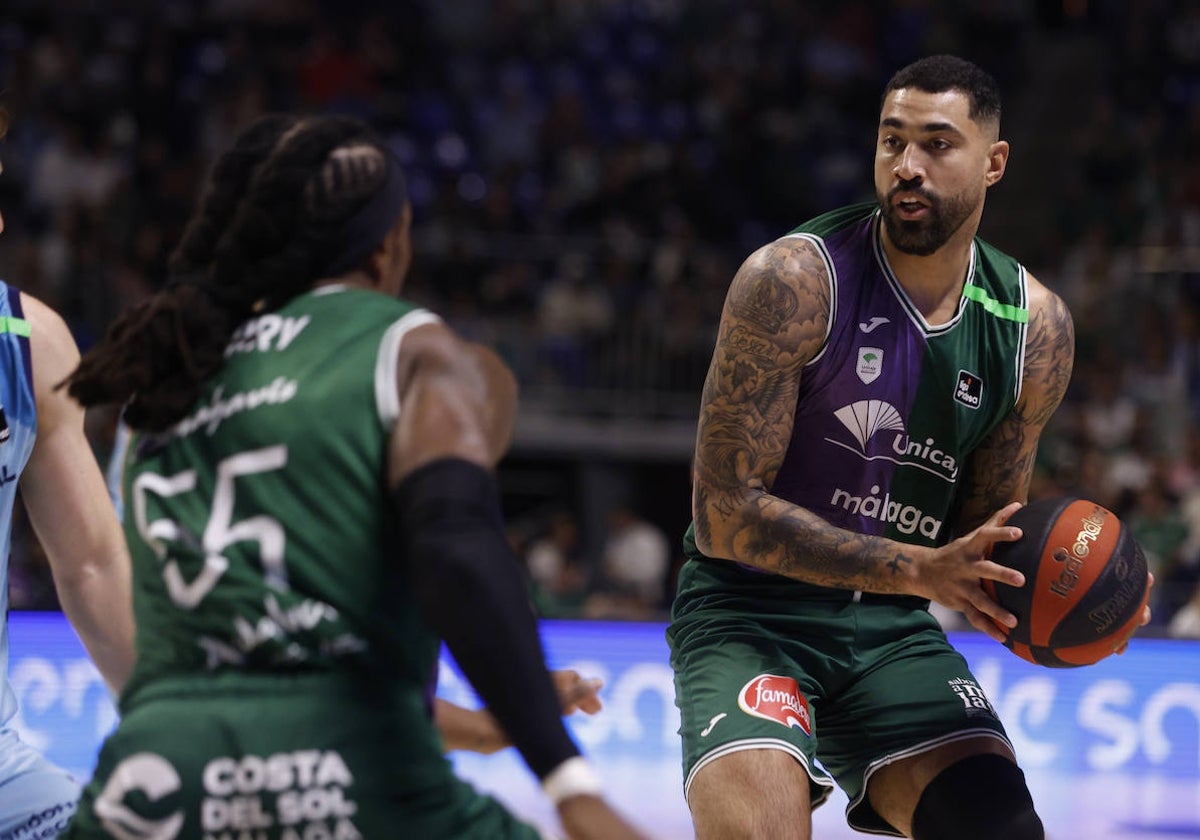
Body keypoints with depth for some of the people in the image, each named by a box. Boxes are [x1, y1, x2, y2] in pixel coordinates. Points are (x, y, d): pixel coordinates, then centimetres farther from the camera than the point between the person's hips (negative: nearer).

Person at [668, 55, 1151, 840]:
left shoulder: (1036, 326, -1)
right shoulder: (795, 280, -17)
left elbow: (986, 531, 12)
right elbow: (724, 513, -19)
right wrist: (919, 570, -25)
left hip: (891, 627, 5)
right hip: (750, 610, -5)